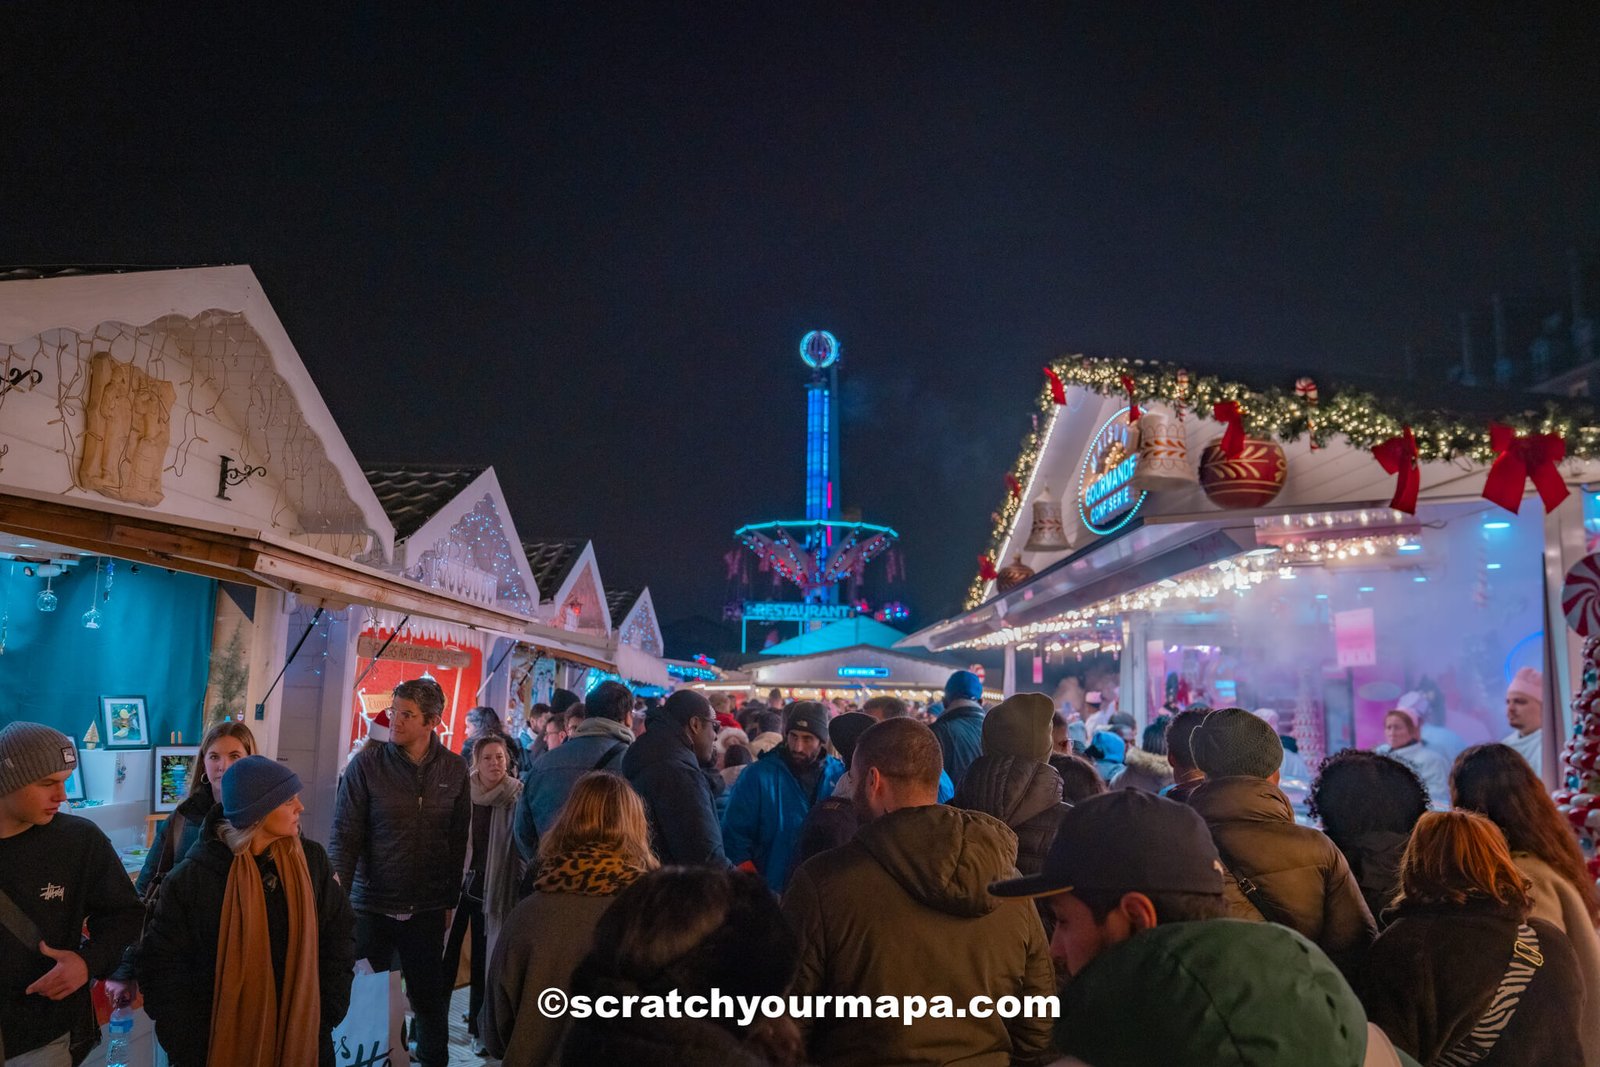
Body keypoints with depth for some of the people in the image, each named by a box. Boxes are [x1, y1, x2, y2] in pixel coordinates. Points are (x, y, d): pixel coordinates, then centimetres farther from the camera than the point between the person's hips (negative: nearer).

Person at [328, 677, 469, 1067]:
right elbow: (345, 836, -7)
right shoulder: (367, 764, -7)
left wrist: (450, 898, 4)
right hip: (371, 907, -1)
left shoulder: (454, 769, -2)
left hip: (427, 911, 1)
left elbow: (459, 840, 3)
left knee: (432, 999, 11)